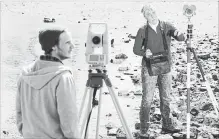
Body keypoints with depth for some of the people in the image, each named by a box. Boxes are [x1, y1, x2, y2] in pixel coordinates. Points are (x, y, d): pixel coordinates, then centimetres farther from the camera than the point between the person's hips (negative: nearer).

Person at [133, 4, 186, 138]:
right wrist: (144, 53, -22)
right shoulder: (142, 31, -7)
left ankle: (167, 125, 27)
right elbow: (136, 50, -1)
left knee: (166, 97, 13)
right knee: (147, 99, -3)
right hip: (149, 67, -3)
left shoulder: (167, 27, -3)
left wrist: (178, 33, -36)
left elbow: (182, 38, -13)